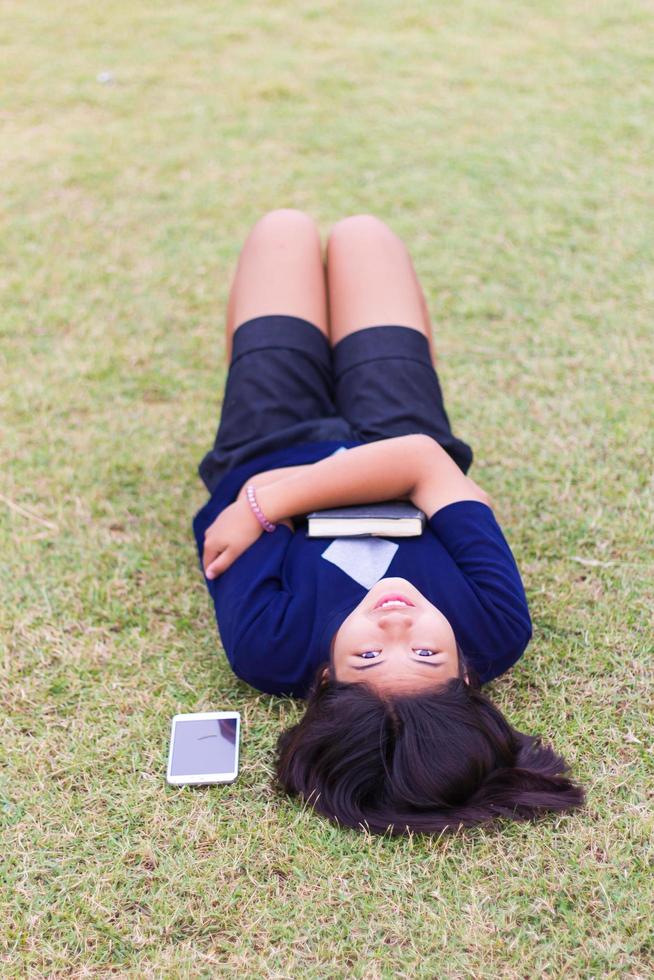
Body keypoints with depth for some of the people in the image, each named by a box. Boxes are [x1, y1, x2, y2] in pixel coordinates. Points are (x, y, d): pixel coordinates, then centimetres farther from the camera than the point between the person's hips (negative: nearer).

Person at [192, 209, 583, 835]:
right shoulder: (497, 634, -42)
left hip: (266, 450, 0)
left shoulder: (267, 647, -45)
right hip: (398, 438, 1)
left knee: (284, 231, 13)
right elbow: (424, 461, -38)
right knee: (359, 235, 15)